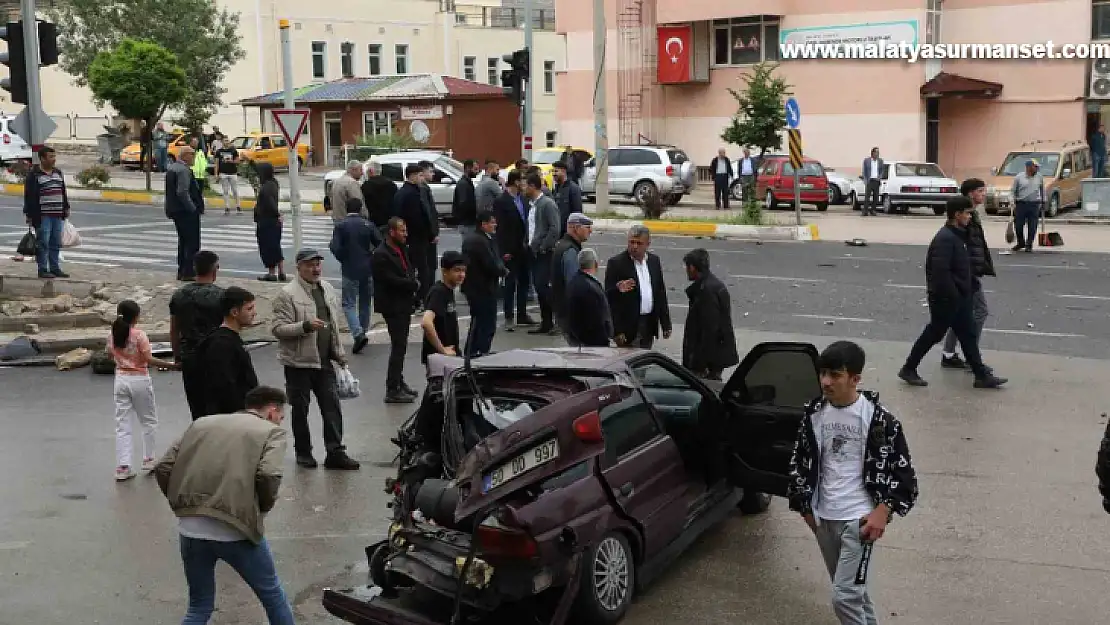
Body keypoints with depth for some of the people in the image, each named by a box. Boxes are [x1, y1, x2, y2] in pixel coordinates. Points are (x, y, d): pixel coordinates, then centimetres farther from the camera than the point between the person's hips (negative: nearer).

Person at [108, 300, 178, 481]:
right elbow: (149, 360, -19)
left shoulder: (113, 334, 1)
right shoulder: (139, 335, -14)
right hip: (139, 380, -4)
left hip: (121, 379, 4)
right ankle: (148, 459, 19)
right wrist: (170, 365, -17)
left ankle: (122, 467, 1)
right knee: (149, 421, 15)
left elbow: (111, 355, 14)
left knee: (122, 424, 5)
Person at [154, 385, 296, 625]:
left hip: (190, 528, 5)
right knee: (272, 595, 19)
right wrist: (263, 507, 5)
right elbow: (268, 476, -14)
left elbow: (163, 468, 11)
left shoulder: (202, 423, 19)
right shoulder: (271, 431, 5)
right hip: (235, 528, -4)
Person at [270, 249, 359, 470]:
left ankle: (335, 452, 8)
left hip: (324, 361, 6)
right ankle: (303, 452, 21)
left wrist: (340, 354, 21)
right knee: (300, 410, 7)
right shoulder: (287, 294, -12)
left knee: (332, 406, 3)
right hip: (299, 362, -6)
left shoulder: (328, 289, 12)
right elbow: (278, 329, -17)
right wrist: (306, 326, -29)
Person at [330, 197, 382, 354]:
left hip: (349, 270, -3)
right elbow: (380, 244, -6)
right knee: (364, 303, 16)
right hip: (368, 270, 3)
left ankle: (358, 333, -18)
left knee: (349, 304, 0)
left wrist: (344, 260, 1)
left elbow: (335, 248, -15)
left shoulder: (340, 226, -6)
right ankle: (363, 331, 25)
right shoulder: (368, 225, -1)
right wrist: (370, 257, 9)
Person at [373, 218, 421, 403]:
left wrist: (411, 282, -2)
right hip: (392, 306, -9)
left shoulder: (402, 249, 11)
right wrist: (413, 284, -11)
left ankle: (399, 382, 29)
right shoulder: (381, 255, -17)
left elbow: (409, 270, 20)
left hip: (404, 304, 9)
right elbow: (391, 280, -22)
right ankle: (392, 390, -6)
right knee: (399, 346, -9)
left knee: (400, 345, 17)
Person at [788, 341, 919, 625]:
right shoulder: (814, 413, 1)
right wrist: (805, 507, 12)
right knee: (852, 589, 18)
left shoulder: (877, 417, -13)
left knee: (844, 596, -11)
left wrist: (883, 511, -15)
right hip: (824, 517, 6)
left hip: (859, 518, -5)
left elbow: (902, 468, -9)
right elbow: (801, 461, 12)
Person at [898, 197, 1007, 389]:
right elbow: (940, 271, -28)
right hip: (945, 299, -9)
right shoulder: (945, 238, -21)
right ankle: (908, 369, 16)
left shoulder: (958, 236, 10)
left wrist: (969, 290, 13)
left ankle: (982, 375, 15)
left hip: (959, 298, 9)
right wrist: (953, 295, -21)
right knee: (933, 334, 3)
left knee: (968, 335, 10)